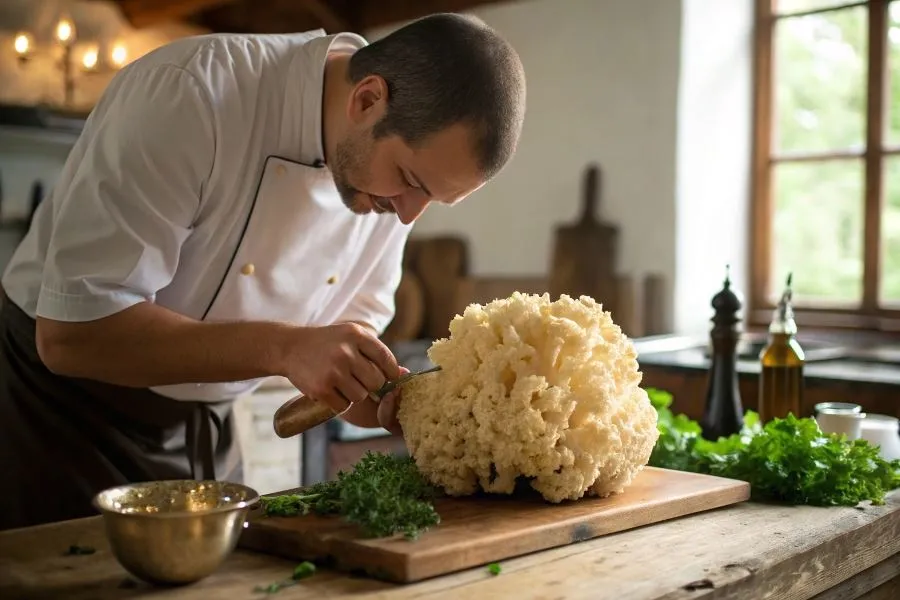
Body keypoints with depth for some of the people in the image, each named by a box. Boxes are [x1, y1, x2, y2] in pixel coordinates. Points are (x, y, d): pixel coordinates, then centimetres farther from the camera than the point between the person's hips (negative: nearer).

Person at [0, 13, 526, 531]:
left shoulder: (394, 161, -10)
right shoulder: (190, 94, -29)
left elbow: (351, 331, 0)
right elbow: (71, 332, -30)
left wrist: (391, 398, -20)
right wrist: (281, 348, -37)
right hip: (62, 406, -5)